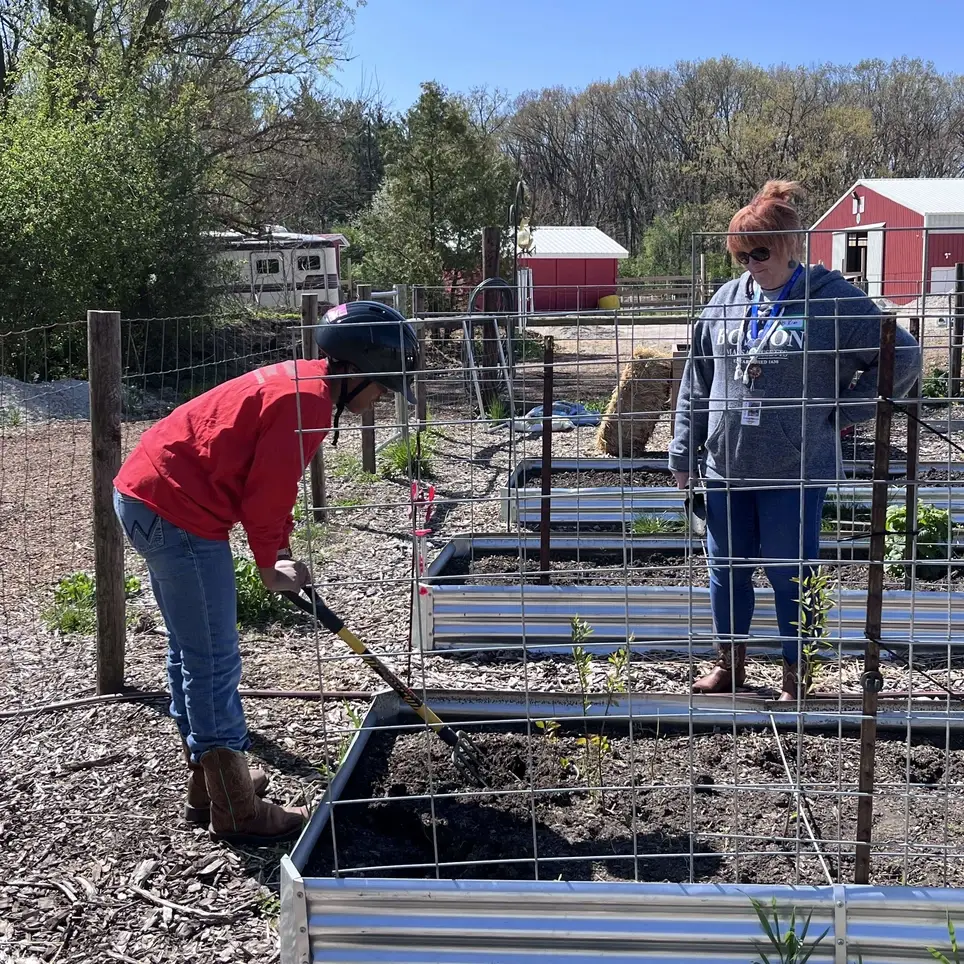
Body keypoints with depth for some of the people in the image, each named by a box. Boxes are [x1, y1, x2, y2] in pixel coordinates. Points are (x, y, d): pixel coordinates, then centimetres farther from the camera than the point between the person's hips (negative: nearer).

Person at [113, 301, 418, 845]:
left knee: (192, 653, 19)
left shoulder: (299, 381, 14)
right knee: (215, 662, -3)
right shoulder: (305, 401, -18)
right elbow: (266, 492, -17)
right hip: (178, 511, -11)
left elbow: (272, 484, 19)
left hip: (144, 495, 11)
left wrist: (281, 555, 11)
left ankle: (209, 781, 33)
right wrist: (271, 565, -2)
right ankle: (236, 813, 7)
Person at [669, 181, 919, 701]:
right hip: (724, 465, 5)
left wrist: (844, 411, -5)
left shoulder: (834, 301, -9)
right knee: (727, 570, 14)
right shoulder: (727, 300, 5)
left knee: (789, 575, 6)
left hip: (795, 470, -4)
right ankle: (729, 663, 33)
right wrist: (683, 454, 10)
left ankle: (796, 674, 25)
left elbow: (903, 356, -5)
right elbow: (696, 381, 11)